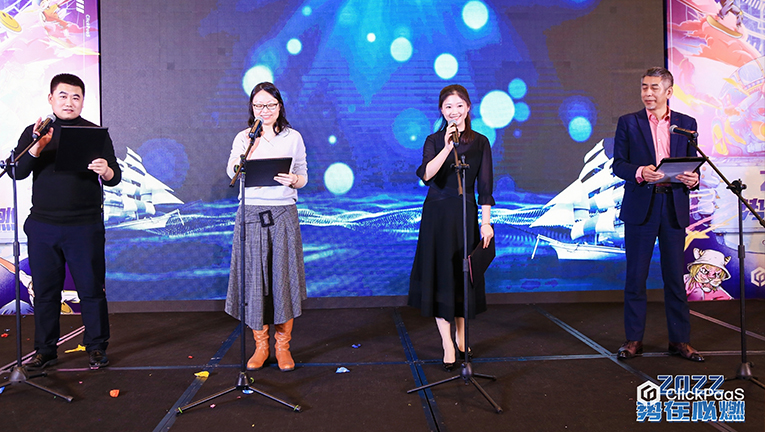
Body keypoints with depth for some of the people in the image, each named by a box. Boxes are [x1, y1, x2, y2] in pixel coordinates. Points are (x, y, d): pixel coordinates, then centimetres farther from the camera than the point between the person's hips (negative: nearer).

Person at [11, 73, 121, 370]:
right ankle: (45, 351, 22)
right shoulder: (34, 132, 9)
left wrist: (106, 171, -24)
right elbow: (17, 172, -1)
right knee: (45, 290, 9)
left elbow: (115, 178, -1)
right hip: (43, 225, 2)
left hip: (85, 226, -2)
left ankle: (96, 348, 15)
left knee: (91, 289, 2)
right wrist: (37, 148, -18)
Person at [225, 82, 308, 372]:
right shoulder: (243, 138, 9)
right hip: (251, 214, 1)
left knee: (283, 275, 1)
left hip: (283, 214, 0)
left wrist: (293, 180, -15)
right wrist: (249, 149, -22)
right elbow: (232, 172, -5)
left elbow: (303, 176, 8)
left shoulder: (293, 138, 8)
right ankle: (260, 345, 18)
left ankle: (283, 345, 15)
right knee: (254, 277, 3)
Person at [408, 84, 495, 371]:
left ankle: (461, 337, 29)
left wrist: (486, 222, -4)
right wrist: (447, 148, -25)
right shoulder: (434, 141, 2)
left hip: (466, 213, 1)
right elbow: (426, 175, -16)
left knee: (464, 274, 10)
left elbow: (485, 187, 2)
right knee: (440, 274, 0)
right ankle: (447, 345, 8)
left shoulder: (480, 142, 4)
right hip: (437, 214, -1)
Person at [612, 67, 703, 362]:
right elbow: (618, 164, 0)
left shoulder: (687, 124, 10)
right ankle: (634, 339, 13)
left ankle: (680, 339, 18)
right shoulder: (628, 123, 5)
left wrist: (692, 179, -12)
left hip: (675, 208, 2)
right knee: (635, 276, 3)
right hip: (640, 208, -1)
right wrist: (640, 172, -19)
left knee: (675, 276, 6)